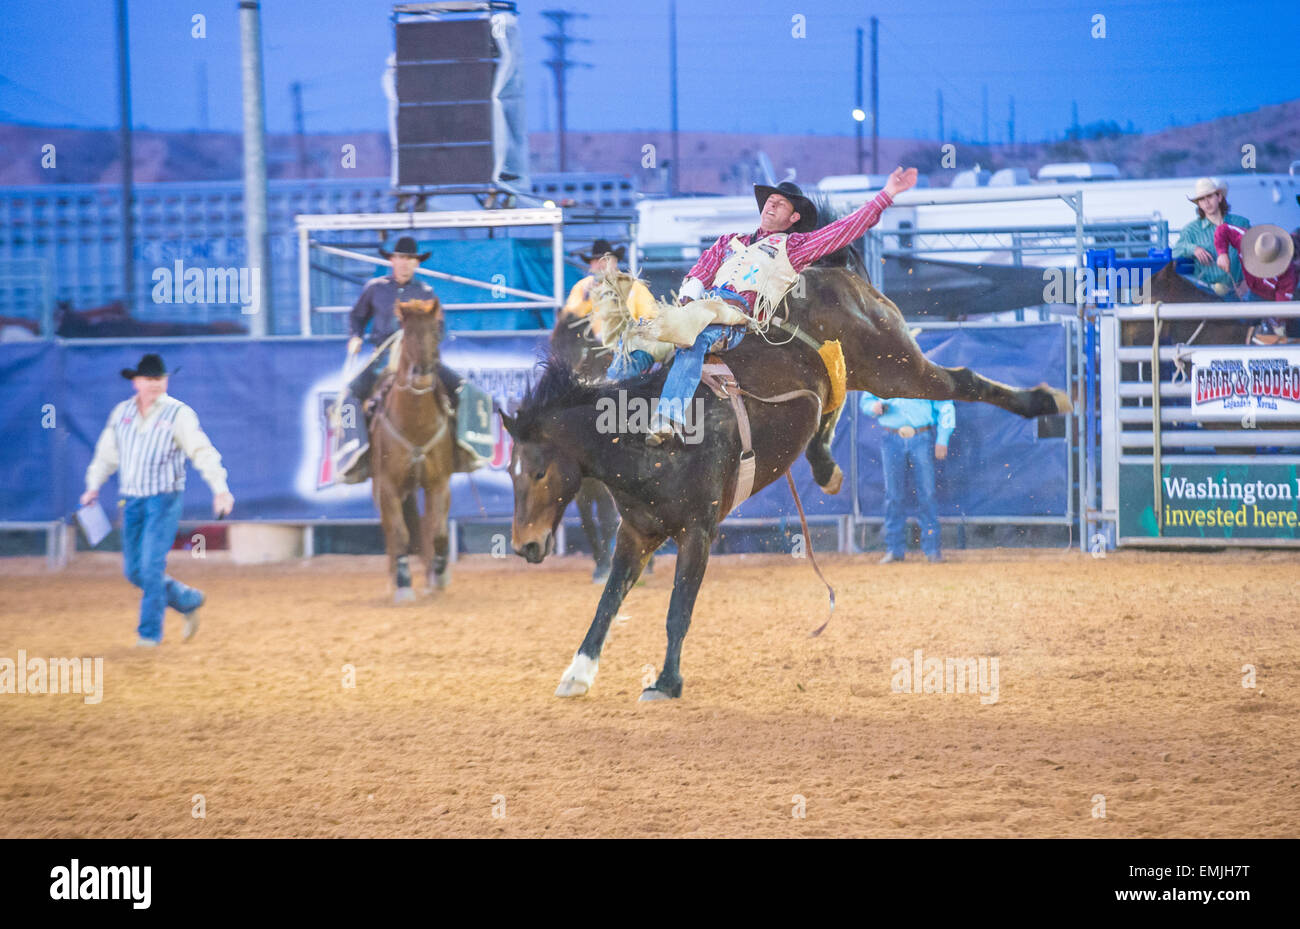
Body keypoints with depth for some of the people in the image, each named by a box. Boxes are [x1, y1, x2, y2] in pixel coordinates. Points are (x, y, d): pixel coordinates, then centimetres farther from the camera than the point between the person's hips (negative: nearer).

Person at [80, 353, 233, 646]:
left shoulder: (178, 414, -8)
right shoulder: (122, 412, 7)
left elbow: (202, 452, -15)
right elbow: (106, 454, 18)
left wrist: (220, 488, -25)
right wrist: (93, 486, 11)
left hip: (164, 500, -6)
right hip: (133, 501, 6)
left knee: (152, 565, -12)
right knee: (134, 571, 7)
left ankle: (150, 631, -1)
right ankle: (189, 601, 26)